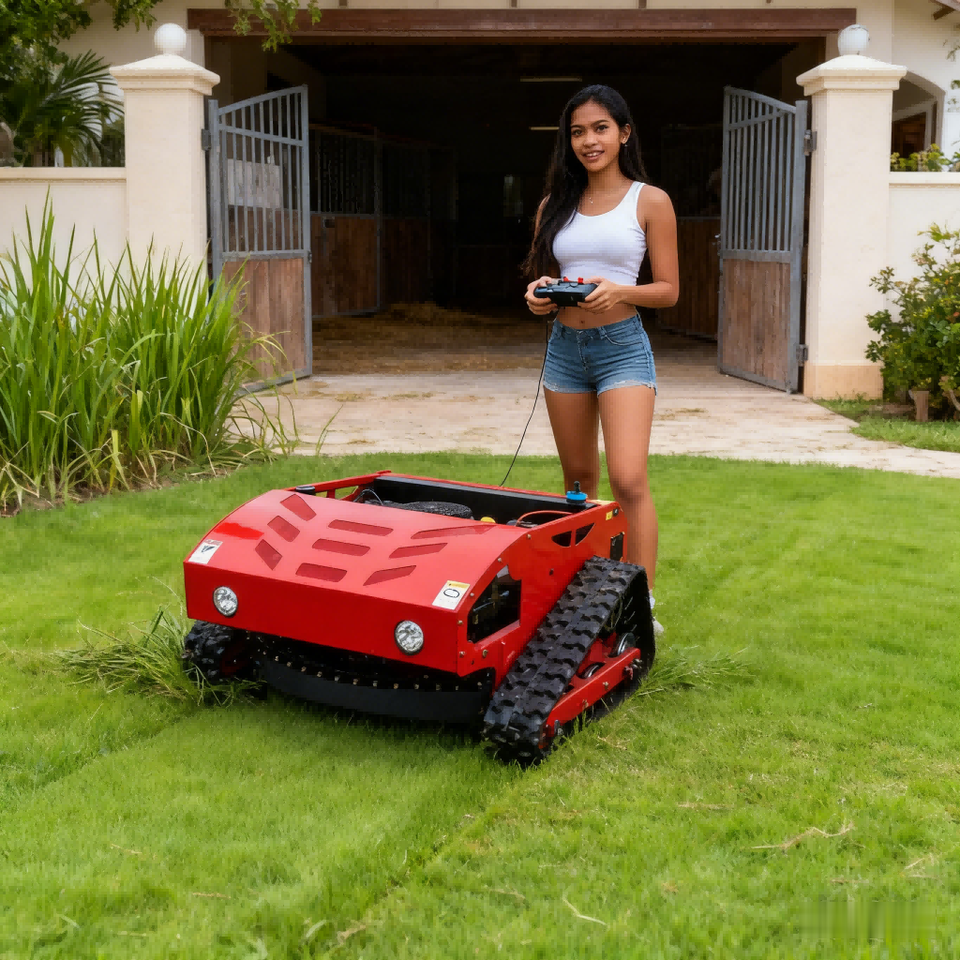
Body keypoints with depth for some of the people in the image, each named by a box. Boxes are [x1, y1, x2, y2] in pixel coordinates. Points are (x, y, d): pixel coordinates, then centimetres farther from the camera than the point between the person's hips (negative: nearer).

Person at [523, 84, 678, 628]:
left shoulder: (650, 201, 0)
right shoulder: (555, 205, 11)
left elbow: (669, 290, -1)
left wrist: (620, 291, -20)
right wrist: (538, 294, -6)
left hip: (622, 345, -5)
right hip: (565, 346, 5)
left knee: (629, 480, -17)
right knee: (579, 480, 13)